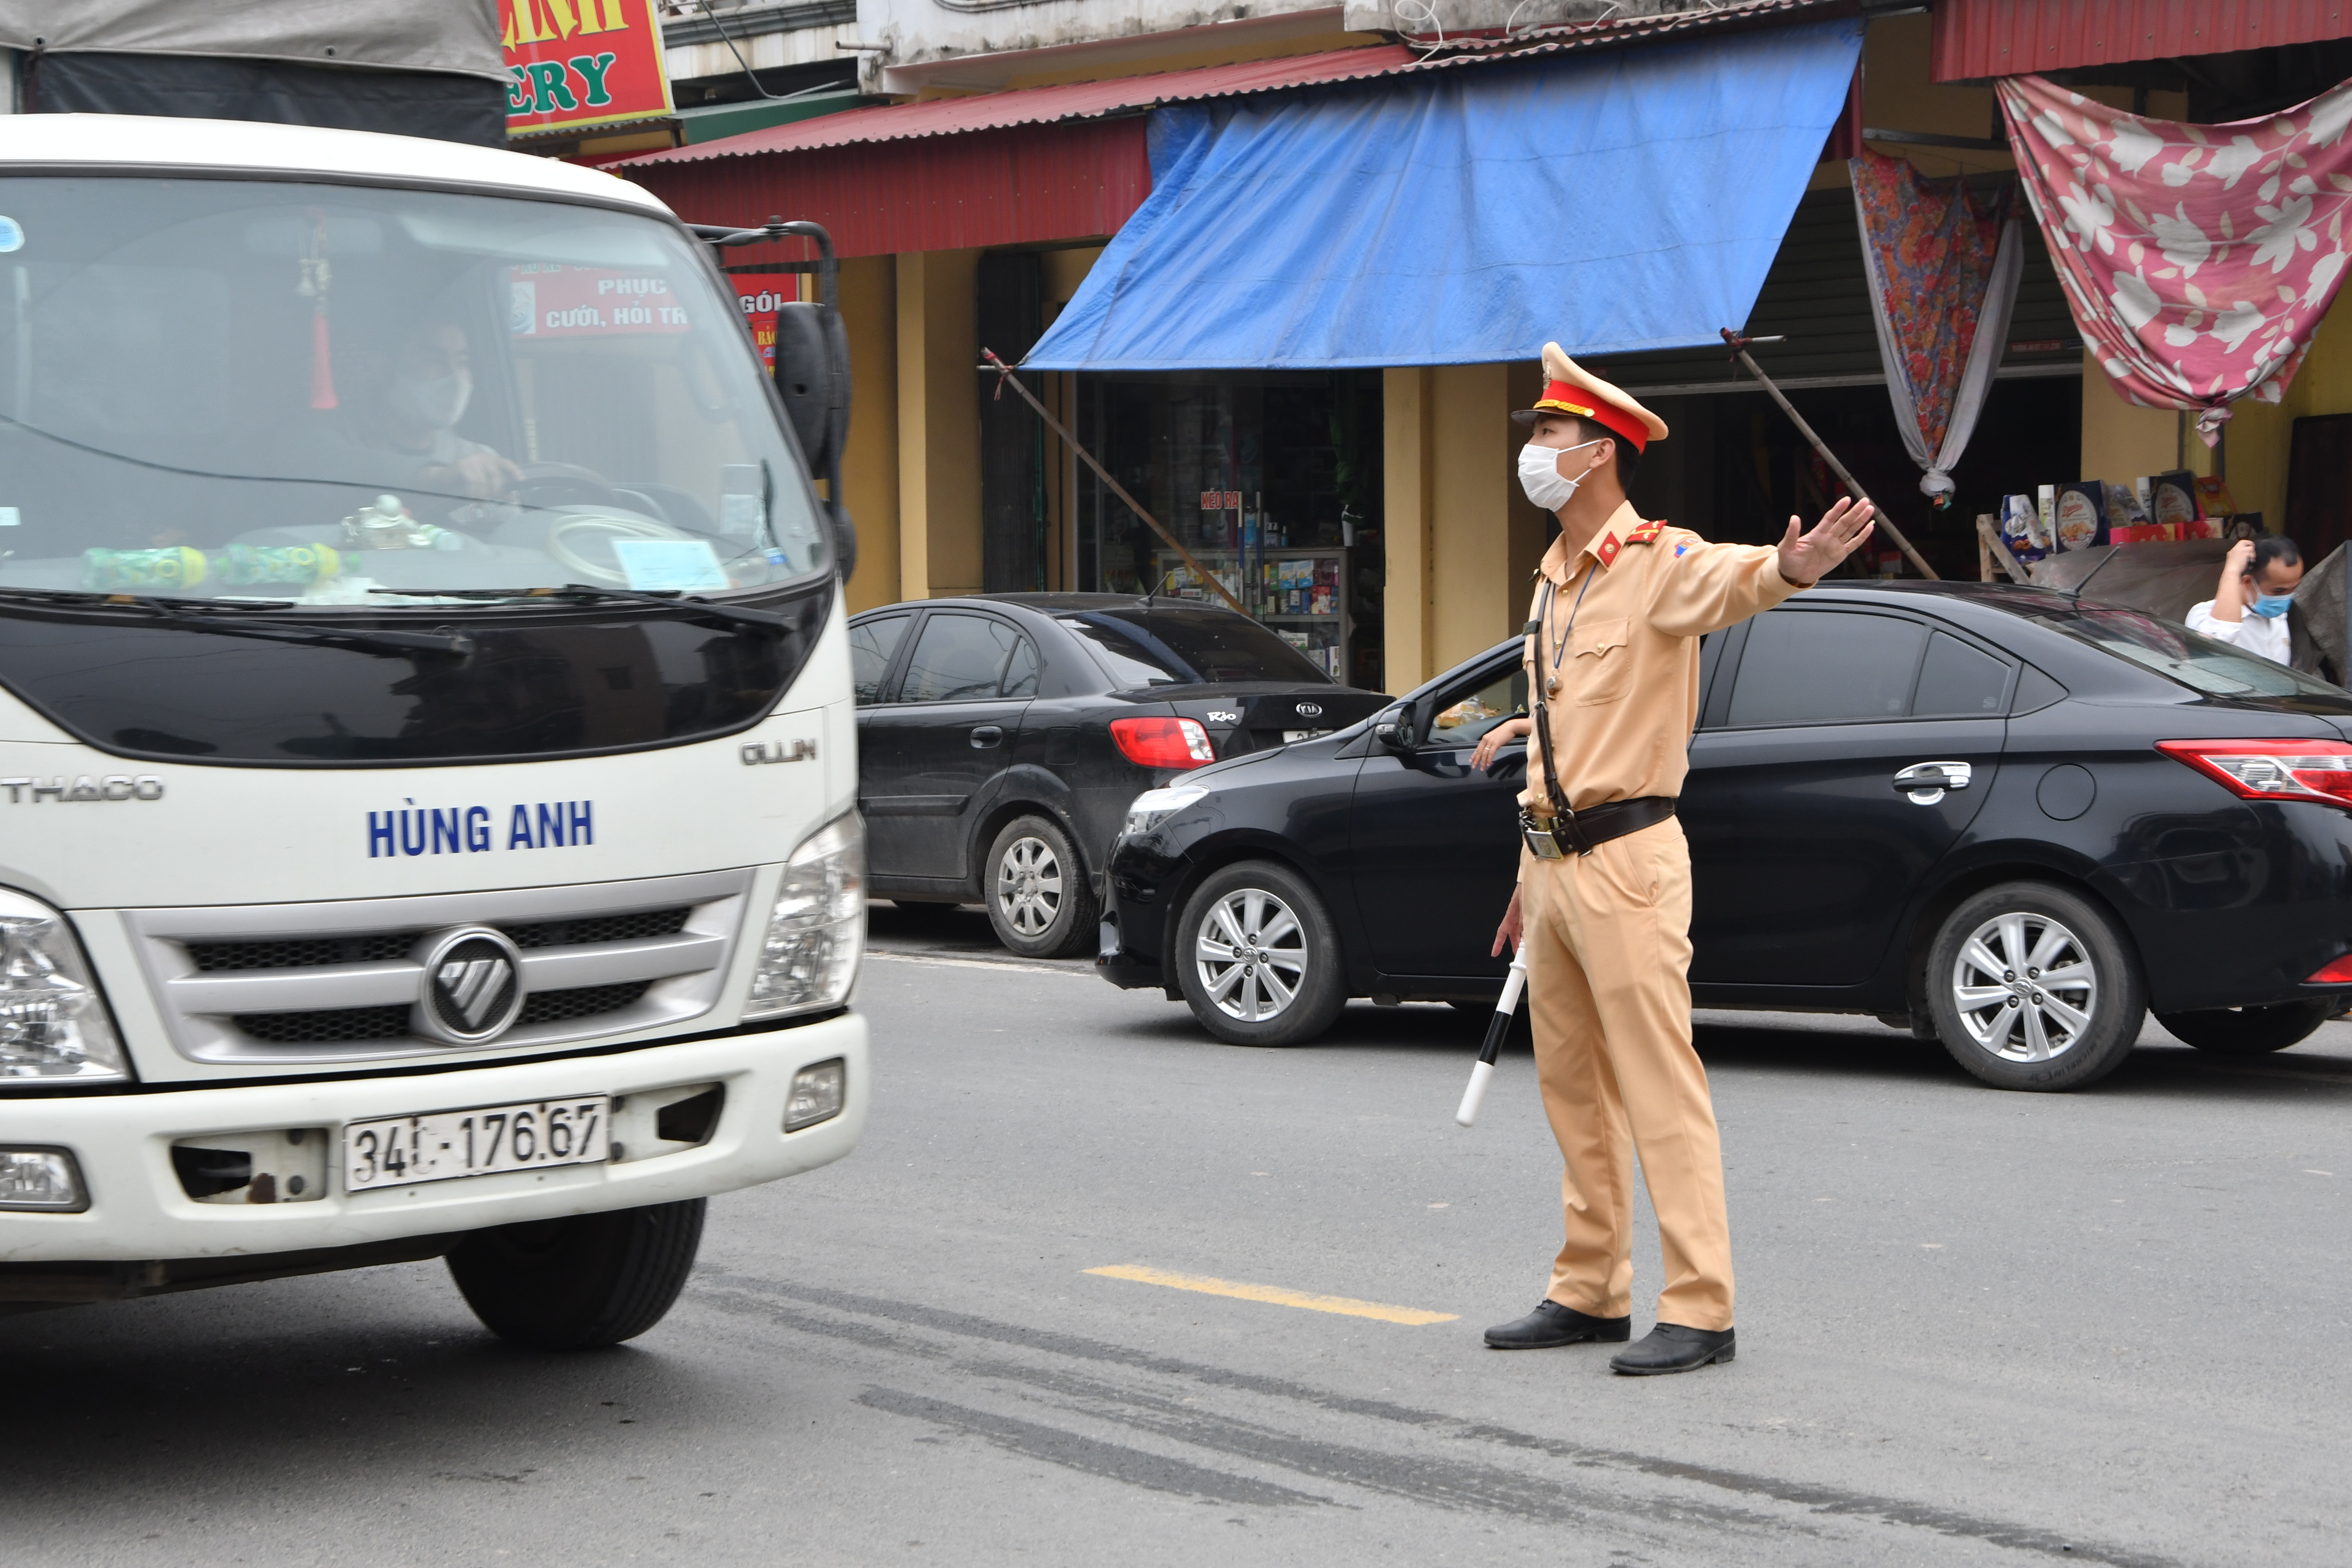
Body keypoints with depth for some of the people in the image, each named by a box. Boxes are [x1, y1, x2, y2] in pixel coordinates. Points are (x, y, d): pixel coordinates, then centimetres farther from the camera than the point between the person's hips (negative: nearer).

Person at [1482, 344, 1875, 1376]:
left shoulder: (1655, 561, -10)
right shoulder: (1553, 581, 17)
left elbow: (1724, 584, -34)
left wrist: (1788, 567, -58)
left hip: (1627, 860, -9)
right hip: (1552, 859, 9)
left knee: (1660, 1089, -8)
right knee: (1573, 1092, 14)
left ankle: (1699, 1310, -5)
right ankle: (1590, 1293, 24)